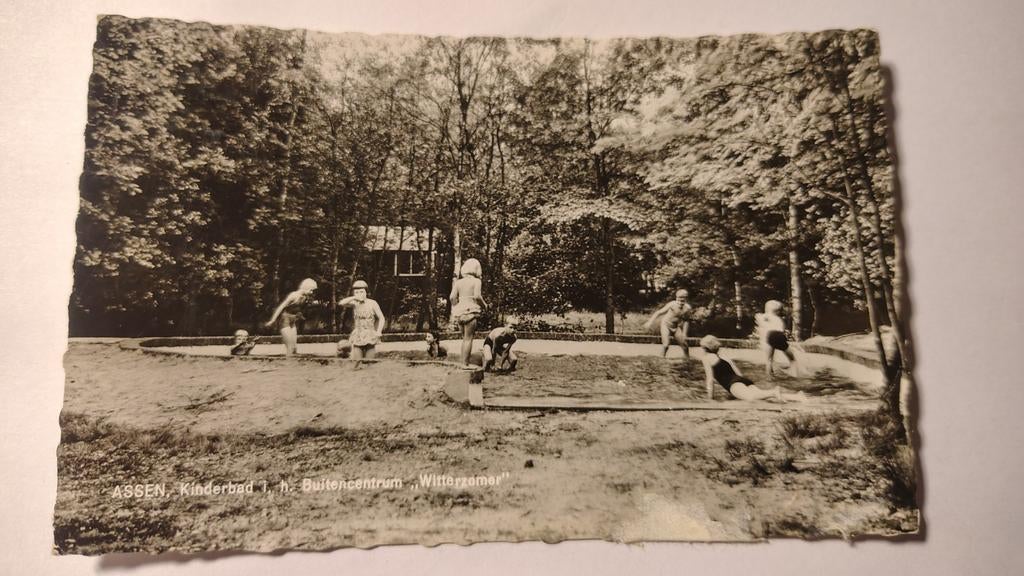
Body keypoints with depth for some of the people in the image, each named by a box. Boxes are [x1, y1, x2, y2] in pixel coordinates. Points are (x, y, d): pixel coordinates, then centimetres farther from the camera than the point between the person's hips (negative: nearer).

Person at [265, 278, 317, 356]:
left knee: (293, 347, 4)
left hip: (293, 322, 7)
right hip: (285, 320, -7)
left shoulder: (306, 297, -1)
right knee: (289, 347, -10)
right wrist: (273, 320, -14)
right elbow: (281, 306, -15)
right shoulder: (294, 295, -19)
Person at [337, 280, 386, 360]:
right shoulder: (354, 303, 2)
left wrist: (378, 332, -10)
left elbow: (381, 318, 0)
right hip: (358, 337, 1)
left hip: (370, 336, -1)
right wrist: (354, 297, -20)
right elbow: (340, 303, -14)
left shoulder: (372, 303, -4)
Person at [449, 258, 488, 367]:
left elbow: (452, 297, 2)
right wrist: (484, 305, 1)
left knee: (465, 338, 18)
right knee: (468, 339, -1)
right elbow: (477, 296, -15)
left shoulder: (459, 282, 10)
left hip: (459, 312, 5)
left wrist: (456, 308, 16)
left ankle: (461, 361, 17)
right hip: (471, 311, -5)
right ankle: (465, 364, -2)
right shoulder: (476, 281, -3)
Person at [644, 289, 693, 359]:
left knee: (684, 344, 10)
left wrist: (684, 333, 1)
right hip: (666, 325, -4)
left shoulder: (688, 308, -17)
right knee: (666, 344, -19)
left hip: (677, 327, 4)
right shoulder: (672, 305, -29)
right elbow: (659, 313, -22)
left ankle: (688, 360, 32)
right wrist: (650, 322, -23)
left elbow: (686, 321, -1)